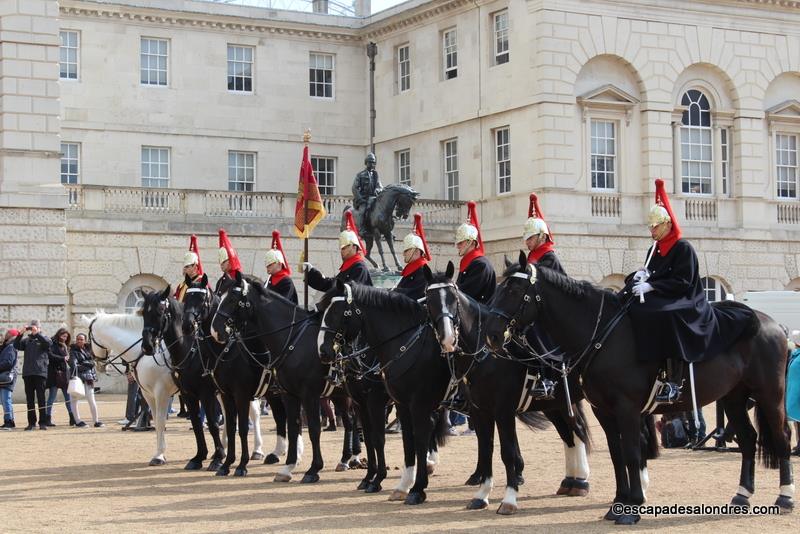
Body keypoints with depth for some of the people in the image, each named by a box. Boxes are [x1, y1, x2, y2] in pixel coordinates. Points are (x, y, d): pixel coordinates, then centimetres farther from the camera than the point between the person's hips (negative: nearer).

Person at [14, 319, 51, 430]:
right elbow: (16, 346, 1)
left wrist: (37, 333, -18)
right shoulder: (26, 340, 15)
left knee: (41, 398, -4)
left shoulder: (43, 338, 7)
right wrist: (20, 334, -11)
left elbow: (48, 342, -14)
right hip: (27, 373, 3)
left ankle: (43, 422, -2)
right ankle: (31, 422, 9)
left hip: (40, 372, -3)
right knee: (29, 399, 5)